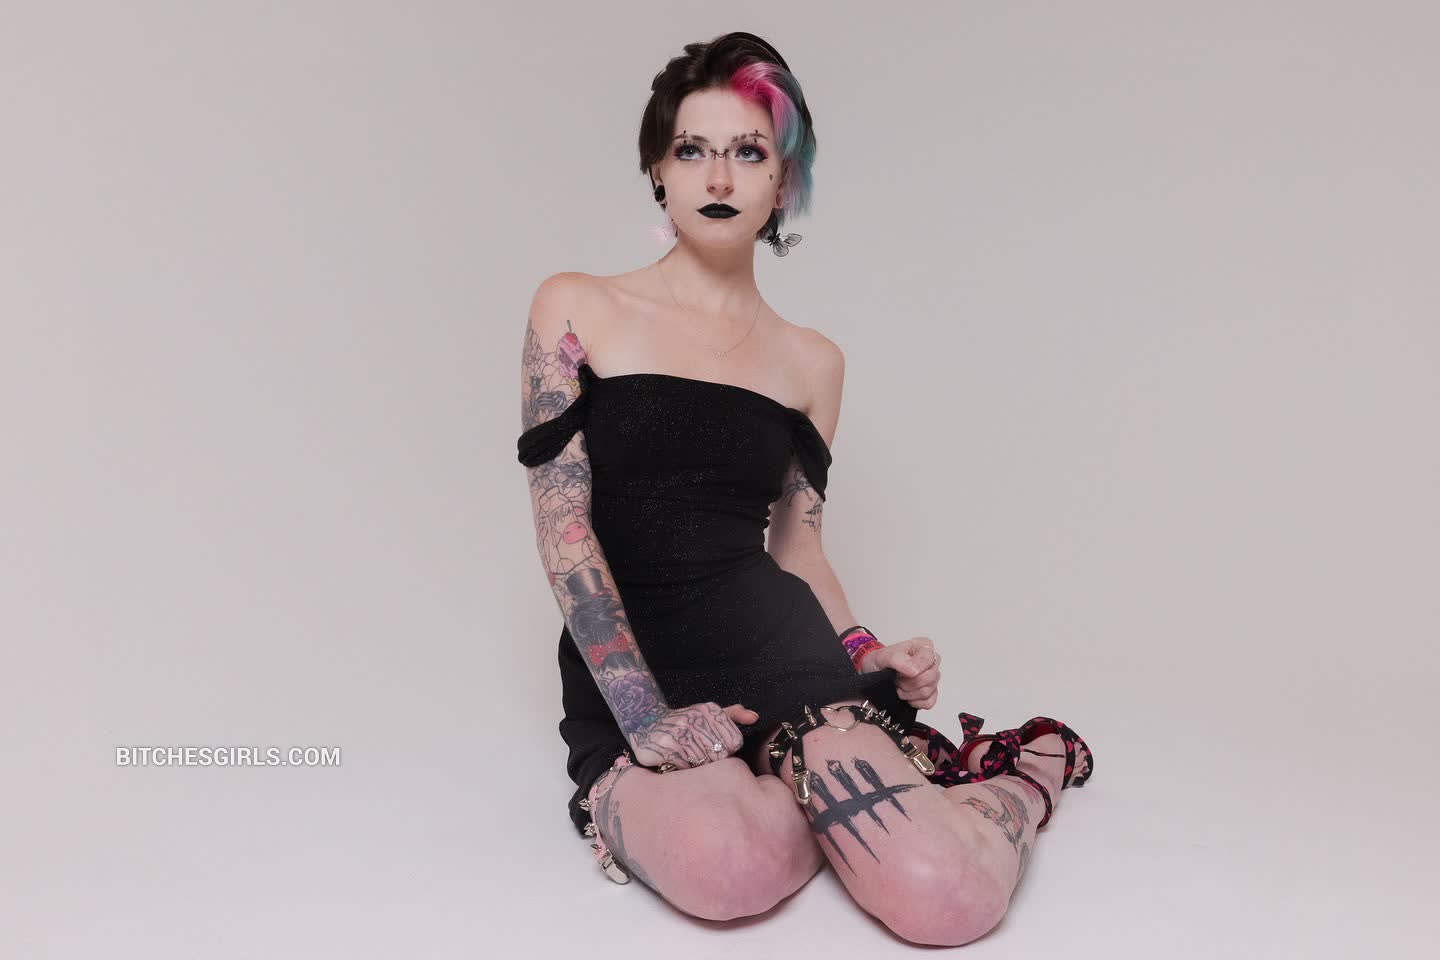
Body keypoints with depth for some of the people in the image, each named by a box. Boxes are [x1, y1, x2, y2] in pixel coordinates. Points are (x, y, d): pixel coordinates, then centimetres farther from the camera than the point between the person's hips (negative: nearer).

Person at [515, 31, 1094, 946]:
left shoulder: (811, 360, 12)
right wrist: (642, 716, -14)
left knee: (947, 898, -22)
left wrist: (866, 654, -3)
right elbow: (562, 527, -5)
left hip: (772, 641, 2)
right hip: (623, 665, -1)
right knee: (731, 863, -37)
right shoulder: (577, 310, 3)